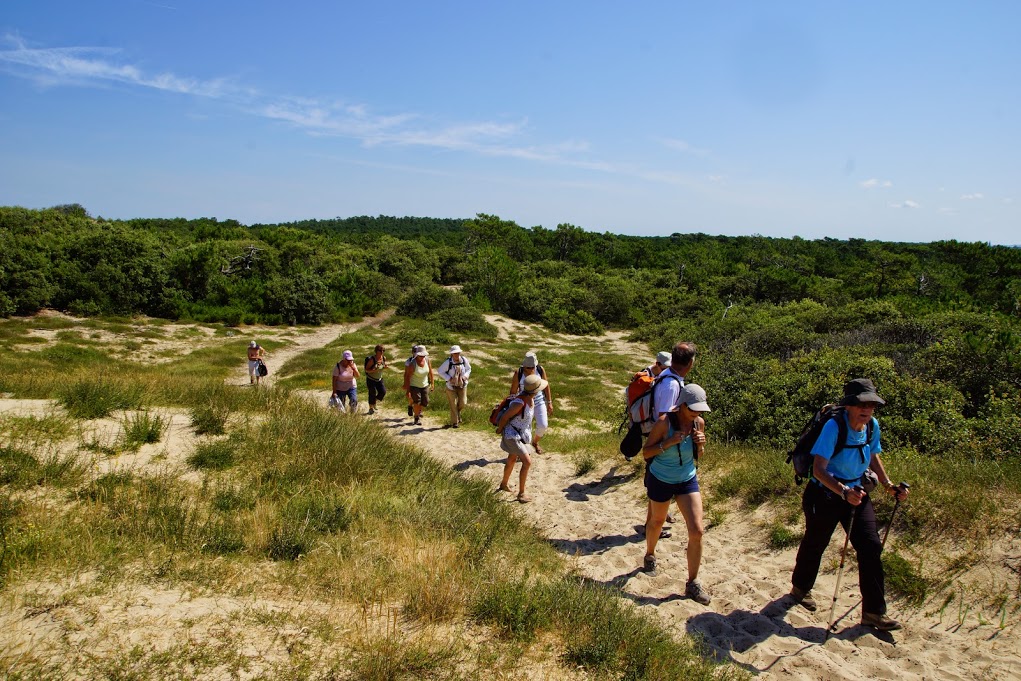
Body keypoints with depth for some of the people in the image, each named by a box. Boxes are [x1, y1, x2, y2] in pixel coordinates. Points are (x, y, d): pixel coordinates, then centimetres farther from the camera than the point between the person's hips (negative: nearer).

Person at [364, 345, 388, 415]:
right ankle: (371, 408, 19)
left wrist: (385, 367, -12)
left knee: (383, 391, -5)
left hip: (379, 379, 5)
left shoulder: (384, 358, -7)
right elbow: (366, 370, -18)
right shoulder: (372, 359, -23)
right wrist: (374, 370, -35)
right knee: (372, 393, -1)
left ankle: (374, 402, 22)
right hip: (371, 379, -5)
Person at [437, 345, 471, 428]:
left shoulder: (464, 360, -9)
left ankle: (458, 412, 36)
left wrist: (465, 376, -11)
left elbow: (468, 369, 8)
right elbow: (440, 372, -10)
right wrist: (449, 378, -18)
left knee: (463, 403, 0)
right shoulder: (448, 362, -18)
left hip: (462, 385, 3)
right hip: (451, 386, -3)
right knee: (453, 404, 1)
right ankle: (454, 422, 15)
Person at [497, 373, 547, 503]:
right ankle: (521, 493, 1)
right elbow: (504, 417, -24)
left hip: (521, 433, 9)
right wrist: (500, 429, -5)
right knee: (527, 462, -10)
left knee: (512, 460, 25)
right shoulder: (520, 403, -36)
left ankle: (504, 484, 46)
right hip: (512, 436, -9)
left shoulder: (530, 397, -8)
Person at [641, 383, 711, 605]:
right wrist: (670, 442, -31)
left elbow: (697, 454, 6)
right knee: (657, 521, 20)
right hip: (661, 480, -3)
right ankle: (650, 555, 52)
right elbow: (646, 452, -17)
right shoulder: (665, 423, -24)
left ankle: (692, 584, 10)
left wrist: (700, 444, -17)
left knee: (697, 531, -5)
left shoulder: (699, 422, -9)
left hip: (687, 479, 4)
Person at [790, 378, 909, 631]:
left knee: (871, 546, -3)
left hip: (856, 492, 6)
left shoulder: (872, 425, -5)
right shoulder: (834, 426, -26)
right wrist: (844, 492, -44)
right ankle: (800, 588, 40)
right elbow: (818, 470, -31)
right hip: (825, 494, -5)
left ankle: (874, 612, 7)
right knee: (815, 543, 12)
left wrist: (889, 485, 4)